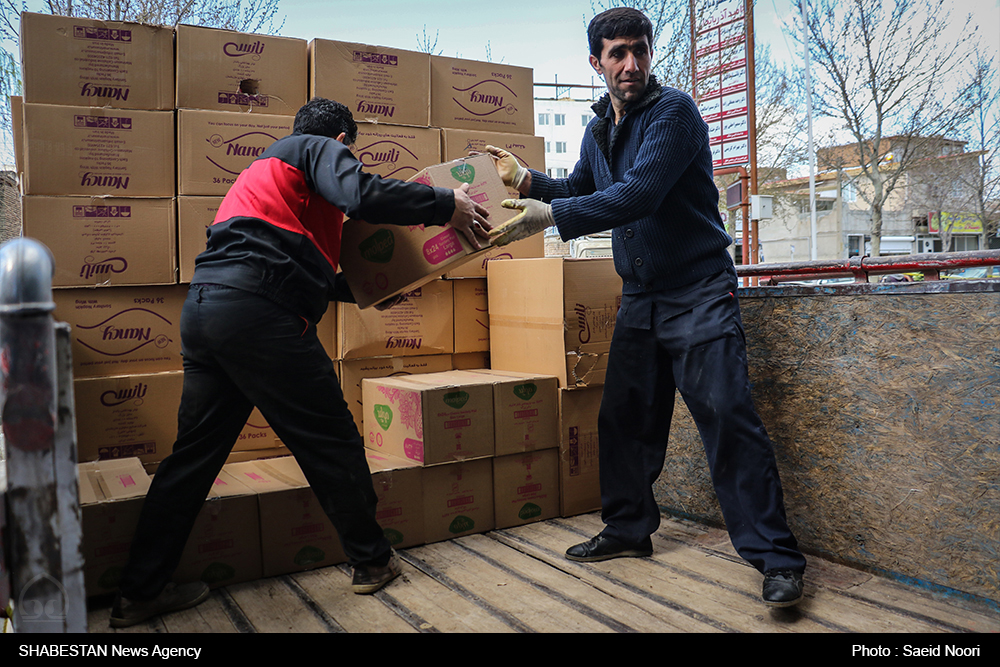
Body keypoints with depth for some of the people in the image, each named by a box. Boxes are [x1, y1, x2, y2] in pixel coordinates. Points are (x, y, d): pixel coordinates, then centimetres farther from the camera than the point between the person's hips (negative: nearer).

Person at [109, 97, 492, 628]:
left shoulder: (266, 165, 37)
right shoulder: (319, 148, 10)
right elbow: (362, 195, -14)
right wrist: (448, 205, -6)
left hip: (203, 305, 9)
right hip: (255, 310, -9)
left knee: (195, 451, 14)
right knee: (330, 440, 3)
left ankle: (139, 591, 21)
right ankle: (372, 560, 16)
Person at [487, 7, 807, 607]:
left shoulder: (674, 111, -12)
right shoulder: (599, 130, 12)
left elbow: (638, 194, -25)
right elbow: (579, 190, 27)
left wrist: (549, 215, -28)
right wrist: (526, 179, 11)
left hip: (699, 292, -7)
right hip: (639, 296, 7)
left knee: (726, 414, -13)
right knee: (623, 418, 10)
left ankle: (776, 557, -3)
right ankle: (629, 529, 27)